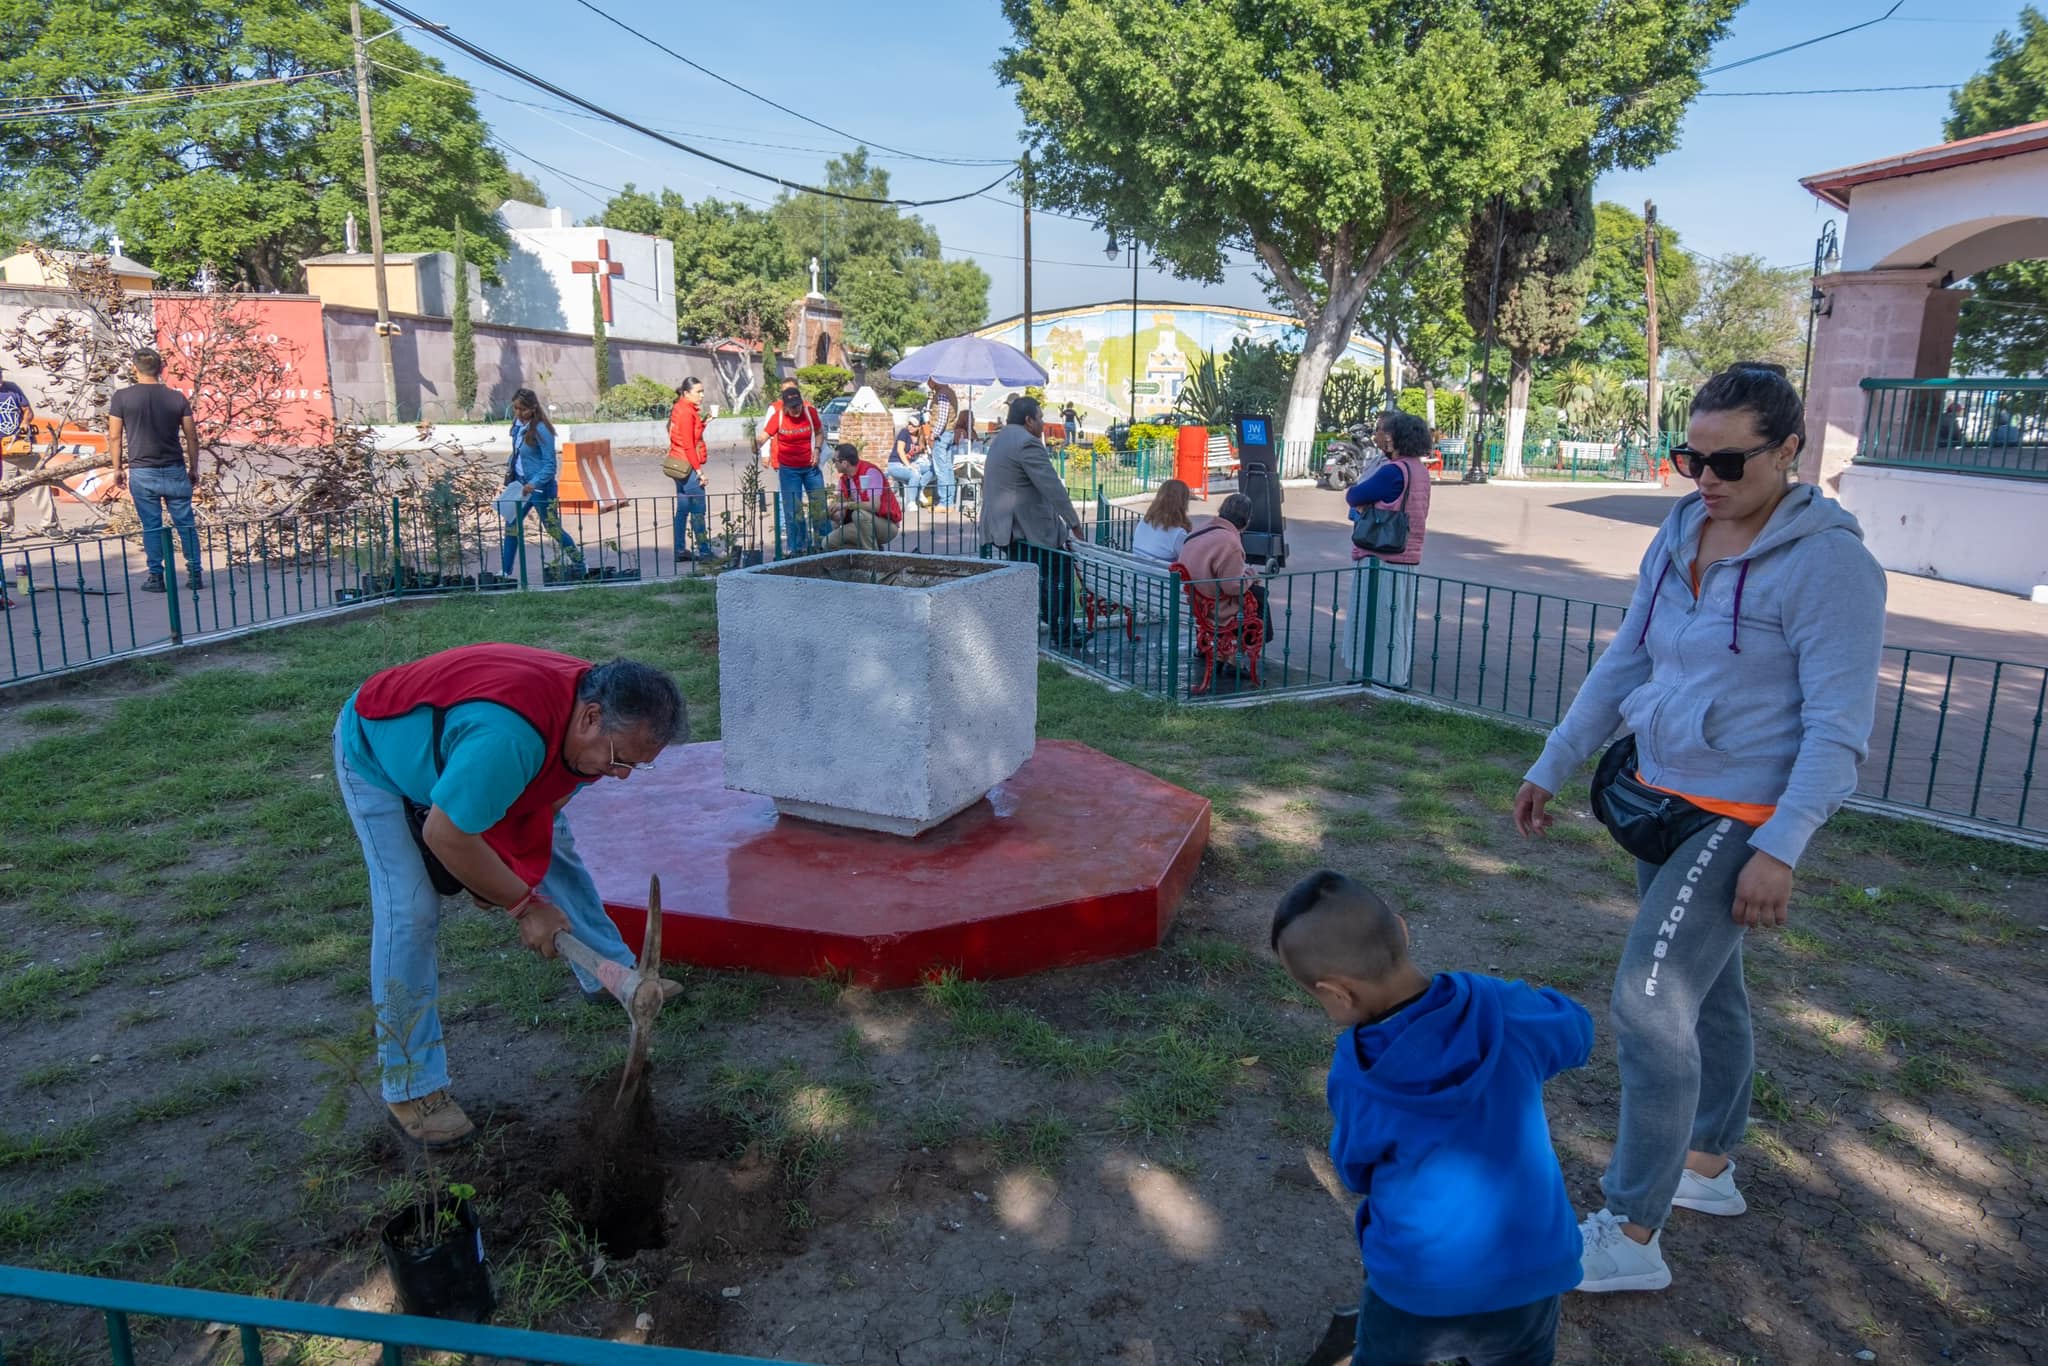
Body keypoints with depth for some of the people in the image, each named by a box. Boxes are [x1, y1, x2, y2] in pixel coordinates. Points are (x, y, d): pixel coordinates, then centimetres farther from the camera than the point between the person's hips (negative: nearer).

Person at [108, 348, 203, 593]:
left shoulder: (122, 397, -2)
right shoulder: (177, 398, 0)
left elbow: (115, 436, 0)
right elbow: (191, 437, 2)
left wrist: (117, 468, 10)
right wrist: (194, 468, 12)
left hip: (141, 472, -1)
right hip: (175, 471, 1)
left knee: (151, 527, 4)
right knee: (186, 524, 6)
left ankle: (156, 577, 6)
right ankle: (195, 574, 7)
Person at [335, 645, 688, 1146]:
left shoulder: (592, 719, -19)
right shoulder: (510, 736, -46)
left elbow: (545, 800, -3)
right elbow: (444, 835, -36)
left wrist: (502, 879, -13)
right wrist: (524, 904, -26)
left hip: (453, 747, 8)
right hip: (377, 754, -7)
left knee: (553, 848, 8)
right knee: (409, 912, -15)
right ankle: (409, 1087, -2)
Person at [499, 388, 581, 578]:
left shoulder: (540, 429, -18)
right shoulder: (518, 425, 4)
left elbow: (550, 464, -20)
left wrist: (534, 484, -28)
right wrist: (510, 466, 6)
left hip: (541, 486, -8)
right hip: (521, 484, 8)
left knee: (553, 528, 3)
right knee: (512, 524, 7)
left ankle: (579, 564, 17)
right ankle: (505, 571, 14)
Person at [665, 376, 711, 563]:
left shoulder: (682, 409, 15)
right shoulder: (686, 412, -14)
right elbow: (688, 445, -18)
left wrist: (702, 421, 6)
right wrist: (698, 469, -16)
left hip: (680, 466, 10)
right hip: (687, 466, -10)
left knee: (682, 509, 11)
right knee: (698, 511, -7)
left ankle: (680, 551, 15)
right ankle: (704, 551, -5)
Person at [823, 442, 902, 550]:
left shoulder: (870, 472, -18)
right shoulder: (844, 479, 5)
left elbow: (875, 506, -30)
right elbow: (841, 515, 5)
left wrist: (847, 504, -30)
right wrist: (830, 512, -17)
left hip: (887, 525, -8)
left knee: (859, 514, -36)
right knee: (829, 542, -4)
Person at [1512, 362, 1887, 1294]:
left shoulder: (1829, 563, -16)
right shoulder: (1677, 540, 5)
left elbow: (1839, 728, -18)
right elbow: (1621, 667, 12)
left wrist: (1779, 851, -23)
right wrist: (1551, 767, 14)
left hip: (1739, 820, -8)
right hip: (1662, 802, 8)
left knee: (1649, 1004, -12)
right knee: (1706, 993, 21)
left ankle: (1631, 1236, 0)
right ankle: (1709, 1165, 40)